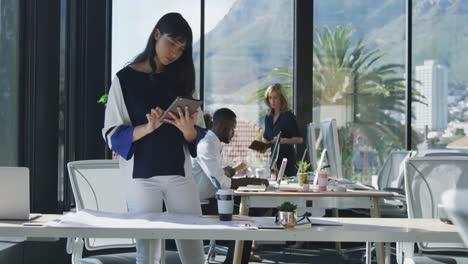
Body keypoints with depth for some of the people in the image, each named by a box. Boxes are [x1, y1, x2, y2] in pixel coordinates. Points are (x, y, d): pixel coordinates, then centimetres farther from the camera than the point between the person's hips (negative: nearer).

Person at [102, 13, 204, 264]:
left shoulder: (181, 79, 12)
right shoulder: (125, 78, 1)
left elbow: (194, 138, 12)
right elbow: (112, 134, -2)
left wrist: (187, 129, -11)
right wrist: (147, 128, -19)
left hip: (179, 173, 3)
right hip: (141, 175, -3)